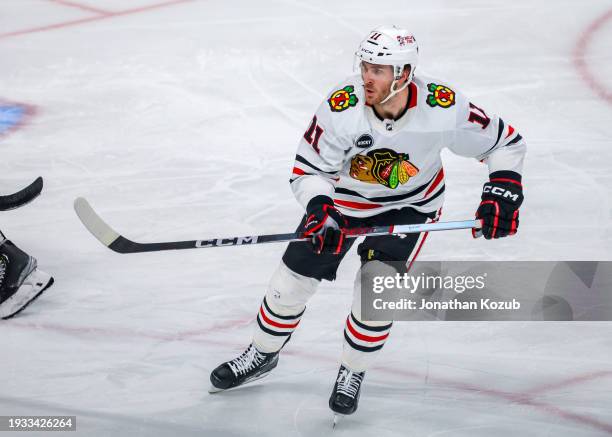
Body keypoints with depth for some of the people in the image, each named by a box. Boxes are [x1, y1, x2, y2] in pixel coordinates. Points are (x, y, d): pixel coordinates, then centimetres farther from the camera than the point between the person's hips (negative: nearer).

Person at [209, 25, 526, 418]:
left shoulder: (443, 106, -30)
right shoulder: (341, 108, -30)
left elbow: (504, 141, -14)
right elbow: (308, 170, -19)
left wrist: (503, 192, -27)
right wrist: (320, 206, -38)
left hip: (410, 204, -1)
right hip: (344, 197, 1)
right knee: (294, 279, 4)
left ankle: (353, 373, 10)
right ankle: (263, 355, 31)